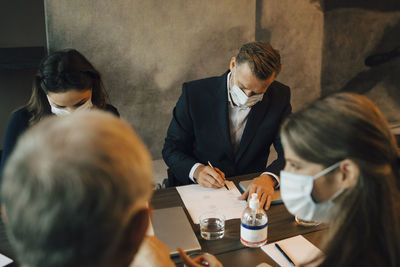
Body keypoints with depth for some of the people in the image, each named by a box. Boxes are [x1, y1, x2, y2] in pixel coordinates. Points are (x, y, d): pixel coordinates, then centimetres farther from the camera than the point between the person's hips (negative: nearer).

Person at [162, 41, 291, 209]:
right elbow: (172, 149, -3)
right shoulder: (194, 93, -12)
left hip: (251, 191, 2)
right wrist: (195, 170, -24)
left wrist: (270, 177, -28)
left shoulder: (279, 97, -6)